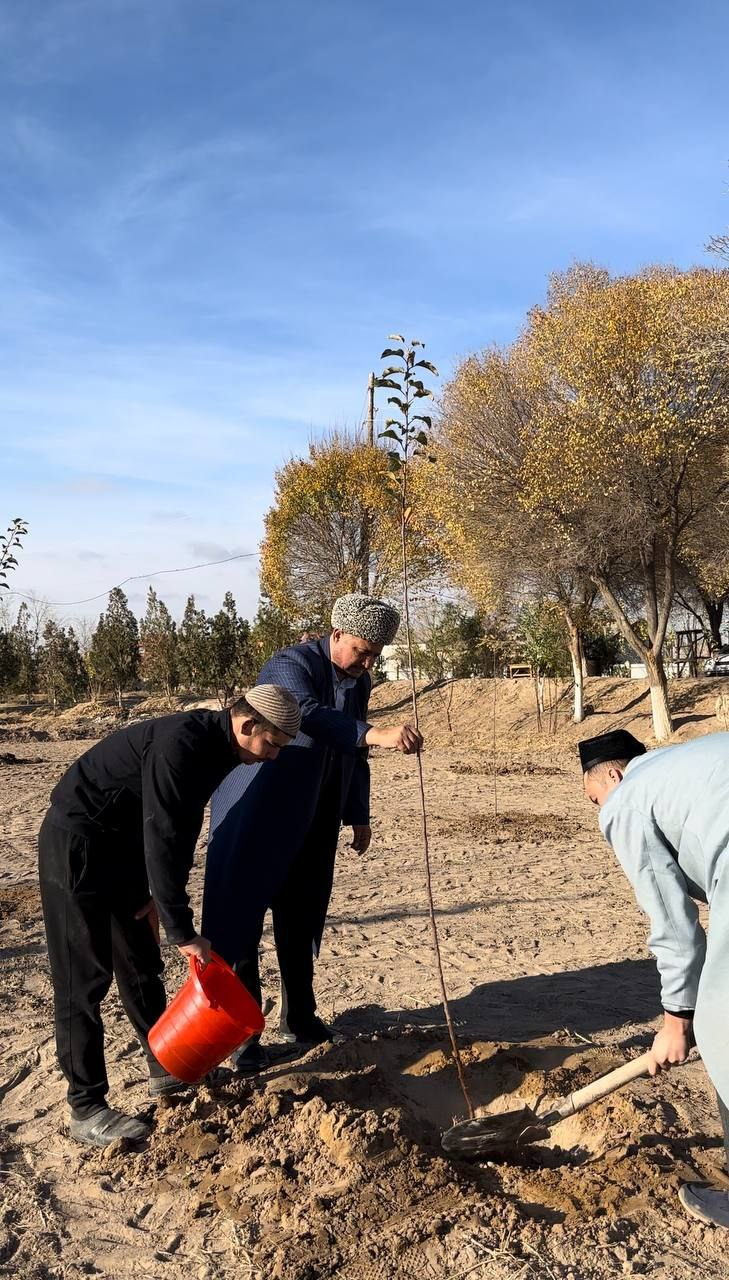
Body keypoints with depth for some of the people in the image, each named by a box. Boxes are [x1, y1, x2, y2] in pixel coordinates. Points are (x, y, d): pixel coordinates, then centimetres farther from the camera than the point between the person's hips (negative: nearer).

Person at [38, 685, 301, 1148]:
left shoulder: (215, 745, 0)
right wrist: (183, 931, -26)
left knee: (142, 964, 16)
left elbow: (182, 829, 10)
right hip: (77, 845, -9)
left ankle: (166, 1068, 29)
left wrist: (162, 896, 7)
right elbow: (161, 841, -31)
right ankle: (86, 1110, 7)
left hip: (121, 847, 9)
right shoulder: (179, 745, -30)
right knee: (85, 979, -3)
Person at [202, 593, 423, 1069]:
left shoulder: (359, 681, 5)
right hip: (257, 818, -6)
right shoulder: (290, 666, -19)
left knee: (301, 923, 14)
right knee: (240, 922, 0)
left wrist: (359, 816, 14)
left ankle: (300, 1016, 29)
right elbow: (307, 717, -41)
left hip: (313, 825, 7)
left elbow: (354, 754, 15)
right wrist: (374, 733, -54)